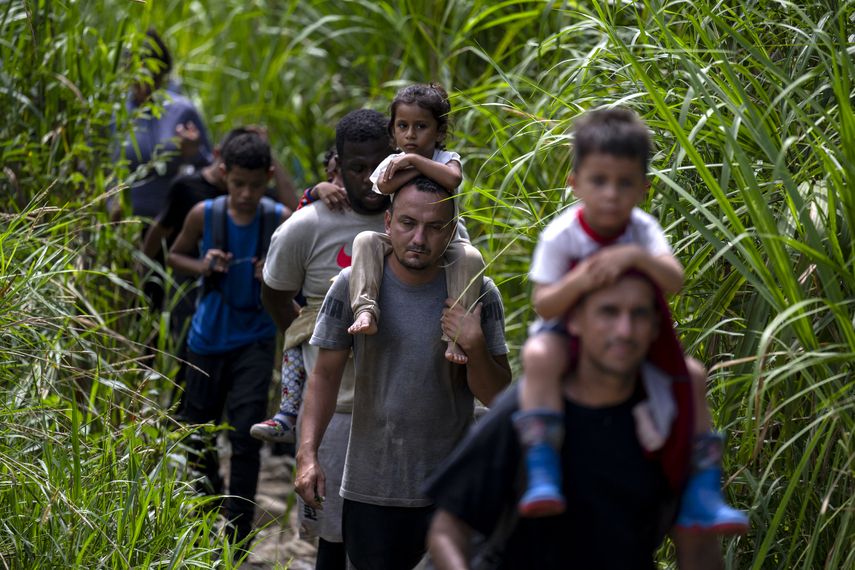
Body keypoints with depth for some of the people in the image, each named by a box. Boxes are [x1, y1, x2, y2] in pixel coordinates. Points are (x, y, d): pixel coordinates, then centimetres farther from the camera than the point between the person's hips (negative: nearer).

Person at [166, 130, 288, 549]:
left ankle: (237, 538, -1)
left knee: (245, 437, -10)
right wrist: (202, 266, -14)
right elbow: (174, 256, 7)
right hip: (207, 338, 2)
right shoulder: (204, 215, -8)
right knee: (197, 431, 14)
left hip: (254, 340, -2)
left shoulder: (281, 220, -11)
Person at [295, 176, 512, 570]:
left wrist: (475, 347, -21)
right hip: (369, 488, 1)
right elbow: (326, 375, 2)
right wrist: (307, 454, -8)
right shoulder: (353, 285, -4)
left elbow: (496, 397, -2)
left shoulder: (478, 293, -5)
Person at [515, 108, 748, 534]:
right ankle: (542, 475, -41)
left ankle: (702, 493, -6)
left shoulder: (642, 229, -12)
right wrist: (577, 282, -41)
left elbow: (675, 281, -27)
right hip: (567, 330, -4)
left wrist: (635, 256, -44)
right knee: (539, 356, -38)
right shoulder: (561, 236, -19)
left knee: (692, 374, -12)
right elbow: (543, 305, -22)